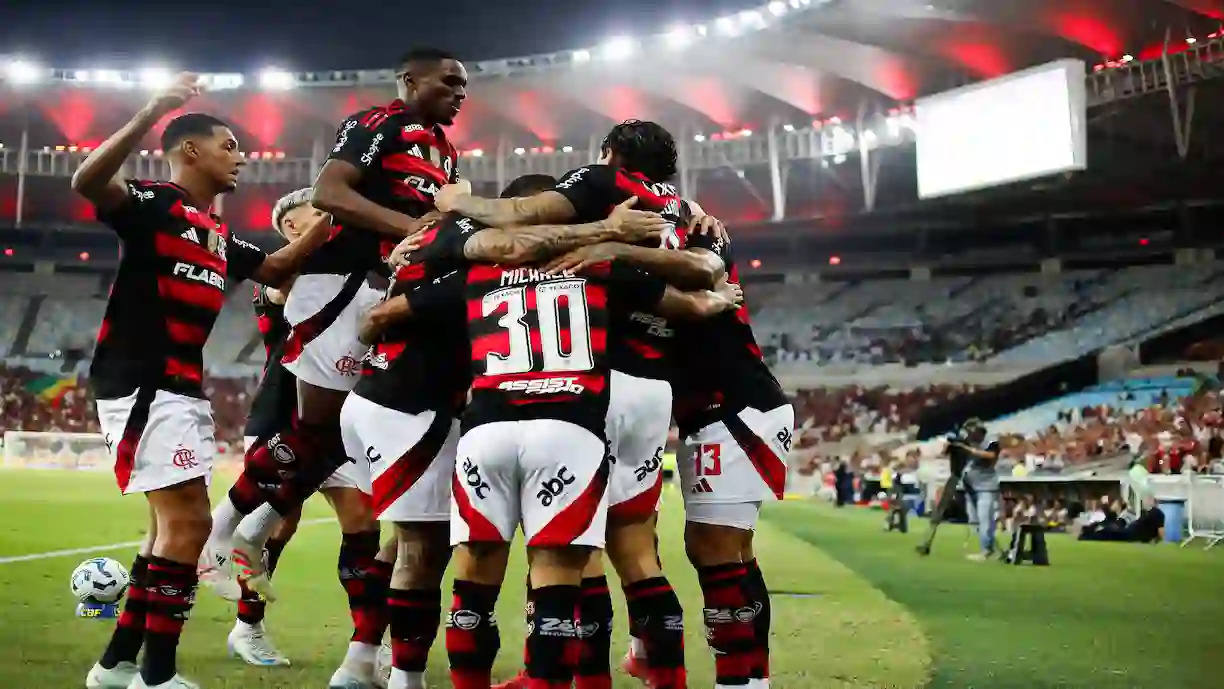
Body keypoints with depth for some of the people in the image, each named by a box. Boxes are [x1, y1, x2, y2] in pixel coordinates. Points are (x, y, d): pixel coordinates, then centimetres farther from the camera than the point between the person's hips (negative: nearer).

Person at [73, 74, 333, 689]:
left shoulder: (217, 235, 18)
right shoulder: (154, 202, -8)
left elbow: (276, 268, 30)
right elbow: (87, 182, -28)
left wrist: (329, 216, 18)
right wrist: (150, 114, -38)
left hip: (181, 390, 10)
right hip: (141, 385, -10)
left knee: (173, 526, 14)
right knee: (188, 525, -11)